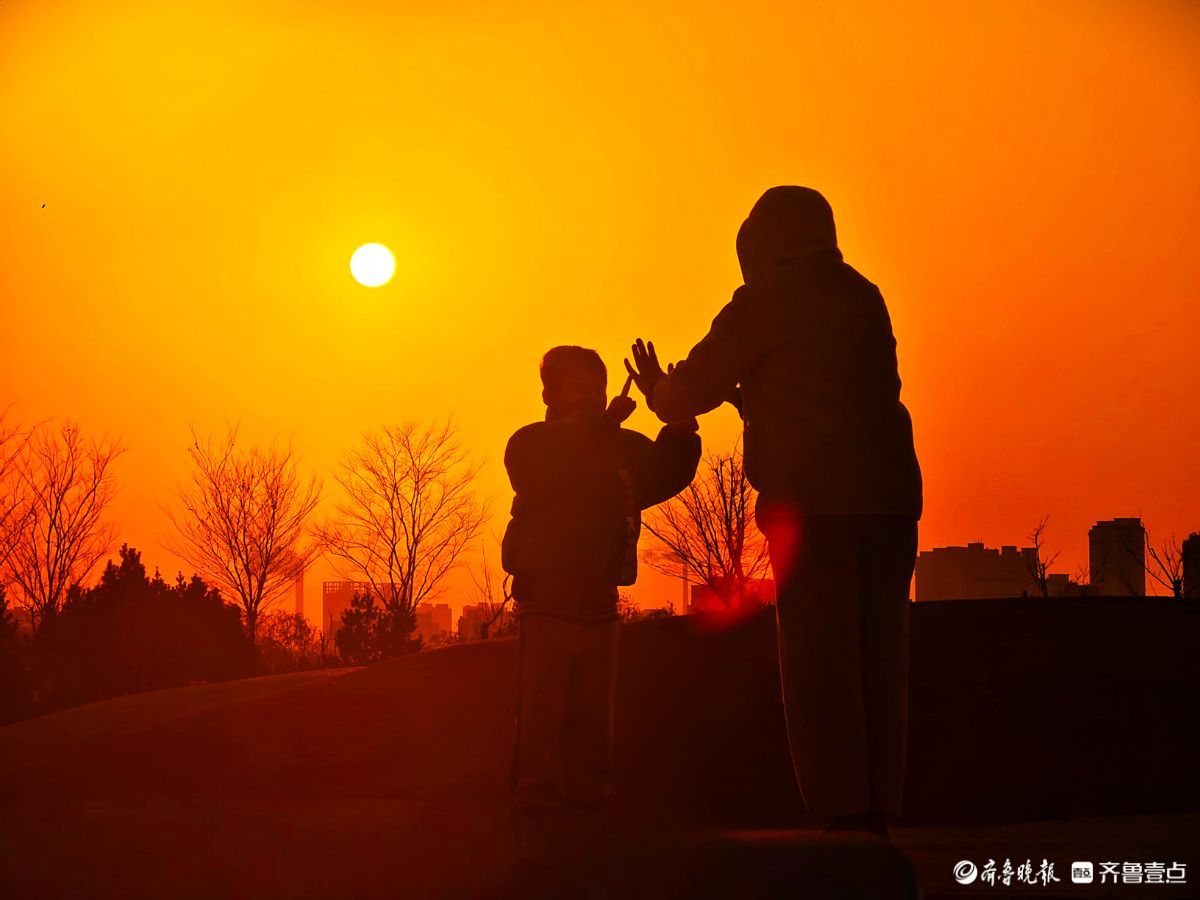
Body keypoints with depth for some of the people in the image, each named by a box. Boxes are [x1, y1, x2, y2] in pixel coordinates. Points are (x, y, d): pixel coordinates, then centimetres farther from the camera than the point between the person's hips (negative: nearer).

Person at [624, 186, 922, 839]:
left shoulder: (766, 302, 1)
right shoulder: (866, 298, 19)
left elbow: (694, 389, 6)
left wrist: (658, 391, 29)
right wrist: (749, 397, 41)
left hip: (813, 502, -6)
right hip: (888, 496, 6)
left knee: (819, 663, -5)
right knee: (876, 660, 6)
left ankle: (842, 817, -9)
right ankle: (876, 815, 5)